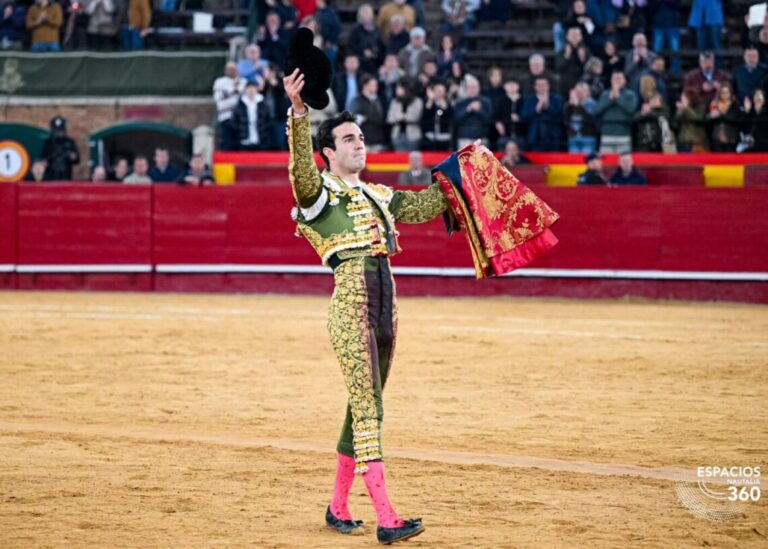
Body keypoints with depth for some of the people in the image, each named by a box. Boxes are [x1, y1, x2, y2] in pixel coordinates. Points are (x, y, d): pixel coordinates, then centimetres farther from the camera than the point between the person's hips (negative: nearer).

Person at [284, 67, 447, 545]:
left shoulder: (378, 197, 23)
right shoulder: (318, 194, 2)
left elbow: (428, 206, 31)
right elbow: (301, 169, -19)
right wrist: (298, 112, -31)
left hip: (386, 307, 8)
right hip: (350, 304, -8)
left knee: (367, 406, 12)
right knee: (367, 406, -14)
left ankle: (339, 507, 24)